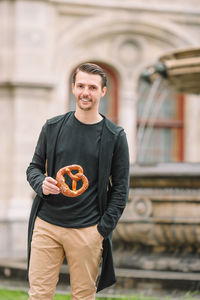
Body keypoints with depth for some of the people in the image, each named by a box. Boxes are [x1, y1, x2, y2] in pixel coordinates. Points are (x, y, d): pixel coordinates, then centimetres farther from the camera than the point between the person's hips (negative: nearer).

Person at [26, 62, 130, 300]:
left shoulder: (114, 136, 2)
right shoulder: (52, 127, 8)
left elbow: (120, 188, 3)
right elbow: (34, 167, 15)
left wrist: (103, 230, -4)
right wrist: (41, 184, -9)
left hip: (87, 231, -1)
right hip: (46, 226, 2)